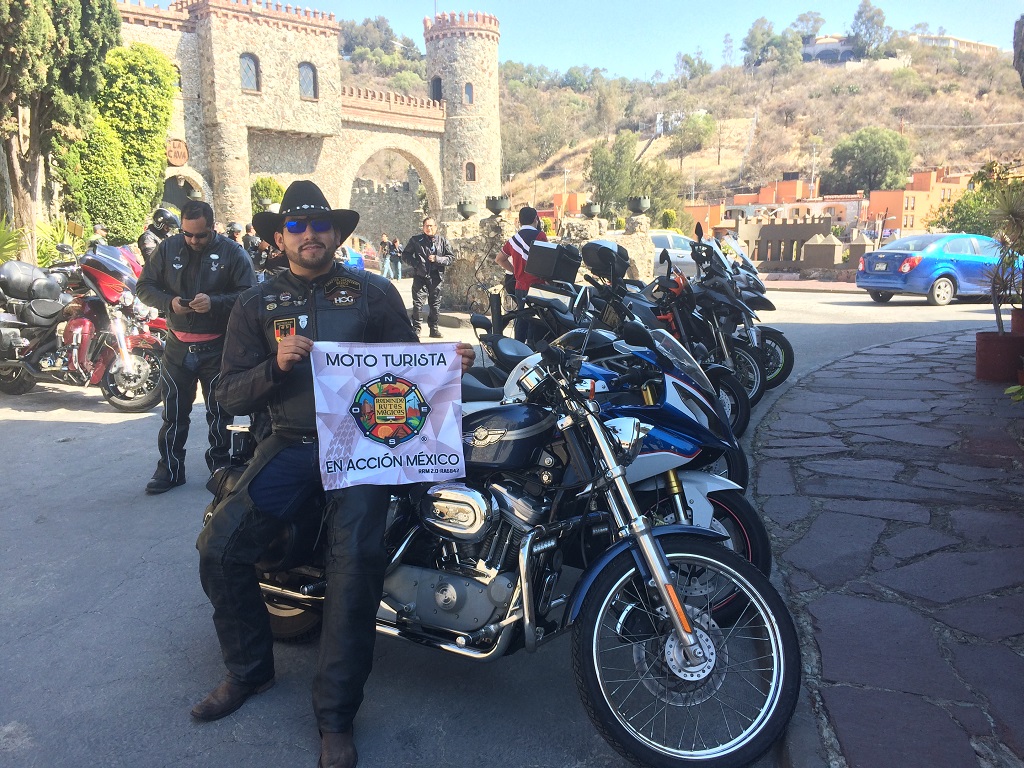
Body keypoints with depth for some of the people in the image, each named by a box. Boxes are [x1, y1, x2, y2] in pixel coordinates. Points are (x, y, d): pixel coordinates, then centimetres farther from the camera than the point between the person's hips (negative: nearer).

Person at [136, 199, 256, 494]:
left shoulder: (232, 252, -6)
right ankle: (170, 468, 20)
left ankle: (220, 465, 24)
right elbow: (145, 286, 6)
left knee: (219, 413, 9)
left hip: (218, 347, -2)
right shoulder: (168, 249, 3)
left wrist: (214, 302, -25)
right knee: (174, 412, 9)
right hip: (178, 346, 3)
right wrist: (169, 302, -14)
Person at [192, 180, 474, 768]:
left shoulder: (374, 292, 7)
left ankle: (336, 717, -8)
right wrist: (276, 365, -13)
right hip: (292, 445, 3)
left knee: (356, 559, -24)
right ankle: (249, 670, 17)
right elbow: (231, 394, 7)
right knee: (219, 550, -10)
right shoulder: (258, 304, 12)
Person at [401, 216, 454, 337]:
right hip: (420, 277, -2)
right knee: (417, 304, -7)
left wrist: (437, 259, -8)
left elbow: (451, 257, 8)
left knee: (435, 304, 7)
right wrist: (415, 264, -7)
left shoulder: (442, 241, 8)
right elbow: (405, 255, 10)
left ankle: (434, 329, 19)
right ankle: (416, 328, 3)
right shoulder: (415, 240, 5)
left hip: (436, 277, 2)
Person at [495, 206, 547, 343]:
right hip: (536, 287, -7)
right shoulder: (539, 235, -8)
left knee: (521, 321, 14)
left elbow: (499, 259, 22)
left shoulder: (513, 239, 12)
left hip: (520, 287, 7)